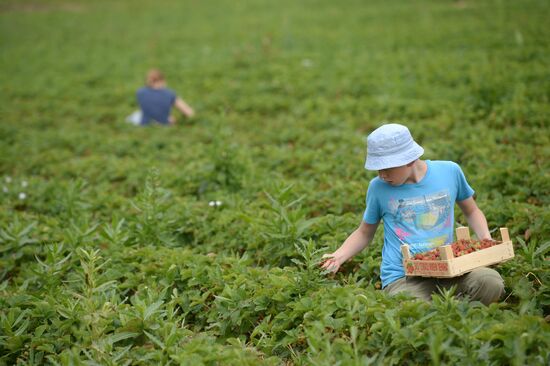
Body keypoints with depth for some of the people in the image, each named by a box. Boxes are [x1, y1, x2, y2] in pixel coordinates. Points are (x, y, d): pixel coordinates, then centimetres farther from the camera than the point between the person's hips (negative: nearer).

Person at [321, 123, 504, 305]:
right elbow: (364, 233, 16)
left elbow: (472, 211, 20)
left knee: (491, 281, -28)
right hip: (402, 278, -2)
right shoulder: (378, 187, 2)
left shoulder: (449, 171, 3)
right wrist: (338, 257, -1)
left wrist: (487, 240, 1)